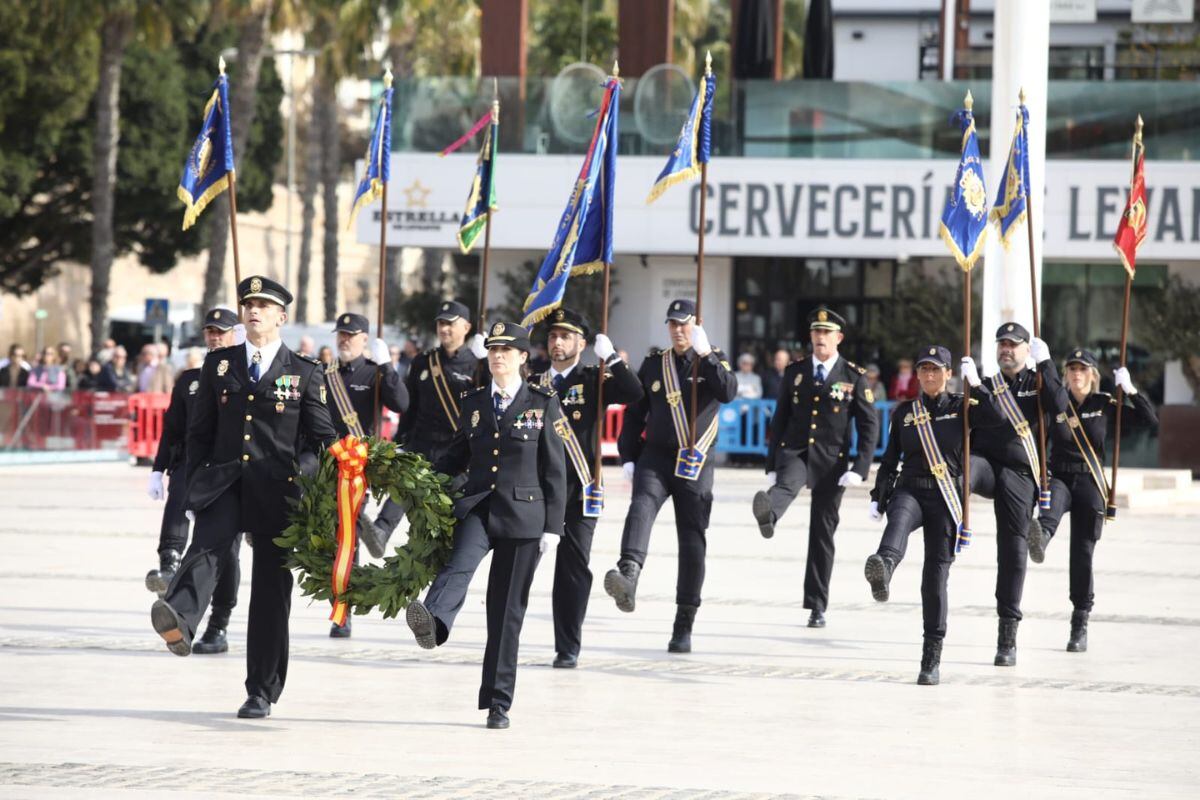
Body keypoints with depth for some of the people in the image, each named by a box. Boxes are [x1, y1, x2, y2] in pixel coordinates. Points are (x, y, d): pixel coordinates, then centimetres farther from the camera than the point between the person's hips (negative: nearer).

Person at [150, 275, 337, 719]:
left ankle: (261, 693, 8)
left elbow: (323, 439, 5)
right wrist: (195, 486, 7)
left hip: (278, 493, -1)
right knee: (207, 546, -30)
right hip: (224, 482, 1)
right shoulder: (218, 365, 13)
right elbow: (199, 432, 15)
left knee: (270, 591, 1)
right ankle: (178, 620, -56)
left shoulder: (305, 374, 7)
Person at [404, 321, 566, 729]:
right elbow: (457, 455, 21)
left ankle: (498, 702, 7)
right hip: (476, 507, 2)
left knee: (507, 609, 1)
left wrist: (553, 526, -4)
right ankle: (432, 623, -60)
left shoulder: (543, 403, 3)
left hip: (523, 515, -2)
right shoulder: (473, 403, 12)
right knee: (459, 563, -31)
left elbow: (555, 470, 2)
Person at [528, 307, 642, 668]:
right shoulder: (533, 384, 14)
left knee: (573, 567, 1)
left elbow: (633, 394, -12)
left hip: (578, 489, -2)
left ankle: (568, 649, 6)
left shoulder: (594, 380, 4)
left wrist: (610, 357, -15)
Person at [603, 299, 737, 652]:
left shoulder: (714, 361, 4)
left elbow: (728, 392, -17)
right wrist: (628, 457, 6)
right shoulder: (654, 363, 10)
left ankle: (684, 627, 11)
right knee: (641, 508, -29)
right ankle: (628, 577, -53)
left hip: (695, 465, 0)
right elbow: (635, 413, 13)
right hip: (655, 458, 1)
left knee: (692, 542, 2)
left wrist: (704, 354, -19)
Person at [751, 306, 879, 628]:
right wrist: (772, 467, 5)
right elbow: (779, 420, 9)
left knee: (822, 533, 4)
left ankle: (817, 607, 12)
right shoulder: (794, 371, 7)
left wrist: (859, 469, -11)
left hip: (832, 462, 0)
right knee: (787, 486, -35)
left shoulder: (854, 376, 1)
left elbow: (869, 427, 0)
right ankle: (766, 516, -70)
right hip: (794, 453, 1)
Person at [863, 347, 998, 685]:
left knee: (936, 577, -1)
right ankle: (881, 570, -71)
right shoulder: (904, 412, 12)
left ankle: (932, 659, 7)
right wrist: (878, 498, 8)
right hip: (909, 491, 1)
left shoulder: (960, 408, 6)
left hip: (946, 499, -1)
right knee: (900, 518, -37)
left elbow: (996, 415, -13)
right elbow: (889, 460, 15)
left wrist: (975, 381, -12)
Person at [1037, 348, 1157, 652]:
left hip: (1090, 483, 1)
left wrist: (1129, 389, -9)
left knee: (1083, 554, 3)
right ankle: (1039, 538, -72)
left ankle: (1080, 626, 13)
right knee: (1054, 497, -38)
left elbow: (1150, 420, 0)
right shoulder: (1057, 400, 3)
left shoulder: (1105, 404, 3)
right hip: (1059, 476, 0)